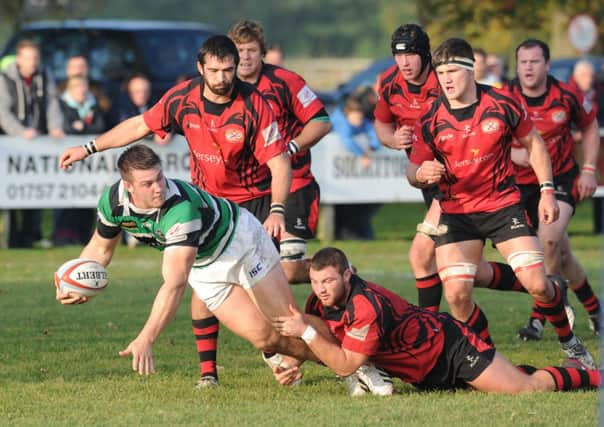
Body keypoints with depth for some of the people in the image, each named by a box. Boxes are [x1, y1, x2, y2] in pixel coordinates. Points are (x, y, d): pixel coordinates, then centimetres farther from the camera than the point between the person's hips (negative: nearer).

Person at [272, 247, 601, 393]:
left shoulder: (366, 306, -34)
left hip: (450, 347, -8)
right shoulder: (319, 304, -9)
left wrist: (307, 332, -37)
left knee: (526, 389, -12)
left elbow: (345, 365, -34)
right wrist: (291, 367, -12)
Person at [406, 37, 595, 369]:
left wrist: (547, 191, 1)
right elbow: (413, 171, 1)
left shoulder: (502, 104, -9)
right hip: (455, 212, 0)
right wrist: (421, 174, -24)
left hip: (503, 204, 0)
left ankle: (569, 343, 16)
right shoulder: (431, 120, -9)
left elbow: (533, 143, 7)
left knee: (537, 284, -10)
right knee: (456, 294, -15)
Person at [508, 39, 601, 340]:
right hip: (524, 183, 2)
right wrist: (514, 153, -31)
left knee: (549, 240, -23)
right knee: (561, 254, 9)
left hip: (562, 179, -2)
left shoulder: (566, 96, -11)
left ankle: (539, 318, -15)